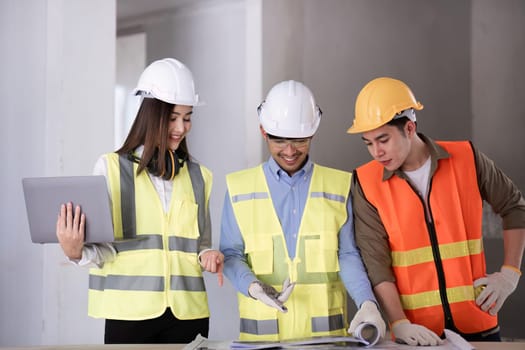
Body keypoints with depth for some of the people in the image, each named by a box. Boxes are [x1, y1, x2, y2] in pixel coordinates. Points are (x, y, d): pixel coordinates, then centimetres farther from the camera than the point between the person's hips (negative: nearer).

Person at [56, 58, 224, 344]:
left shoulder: (199, 177, 12)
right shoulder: (111, 167, 2)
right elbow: (106, 248, 0)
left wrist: (207, 256, -3)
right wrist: (77, 252, -20)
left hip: (187, 310, 3)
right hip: (130, 310, -3)